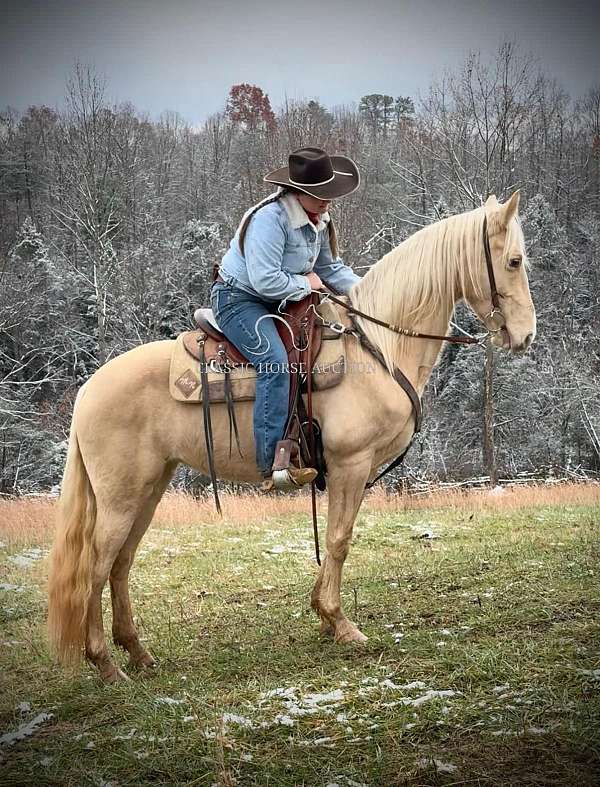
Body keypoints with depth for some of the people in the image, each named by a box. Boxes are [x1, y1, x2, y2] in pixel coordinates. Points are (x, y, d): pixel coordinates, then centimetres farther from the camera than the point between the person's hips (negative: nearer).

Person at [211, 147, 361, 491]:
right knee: (276, 362, -31)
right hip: (239, 299, -10)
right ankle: (273, 465, -36)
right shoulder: (271, 218, -25)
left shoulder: (319, 220, 6)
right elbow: (265, 281, -30)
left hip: (278, 302, 10)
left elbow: (331, 268, 15)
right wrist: (306, 284, -15)